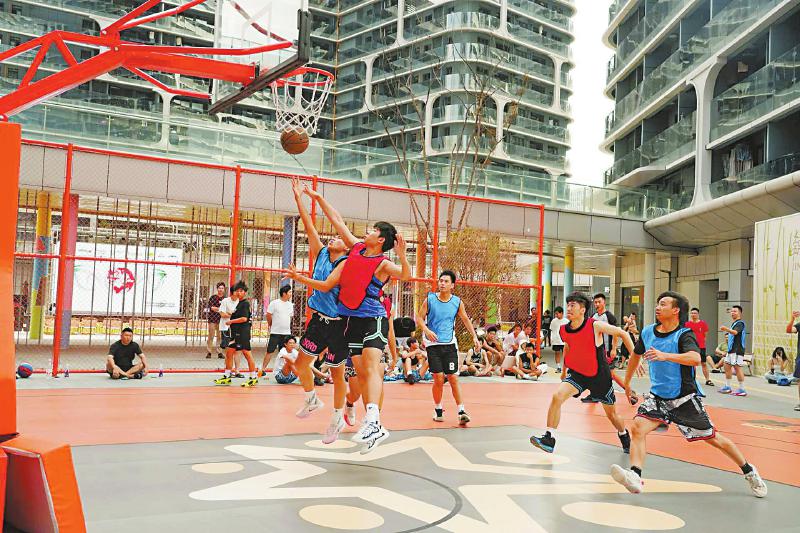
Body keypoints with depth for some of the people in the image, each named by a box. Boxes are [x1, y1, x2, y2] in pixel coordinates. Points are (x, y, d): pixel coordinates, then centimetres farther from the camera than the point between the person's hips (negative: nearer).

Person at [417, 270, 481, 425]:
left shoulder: (457, 302, 1)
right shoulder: (430, 299, -3)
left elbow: (466, 320, 12)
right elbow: (419, 317, 1)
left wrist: (474, 337, 3)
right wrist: (426, 330, -17)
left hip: (450, 344, 1)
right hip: (433, 344, -1)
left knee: (453, 378, -4)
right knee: (439, 379, -5)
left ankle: (461, 411, 1)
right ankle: (438, 409, 15)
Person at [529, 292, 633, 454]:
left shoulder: (595, 325, -23)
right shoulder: (564, 331, -9)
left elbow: (623, 334, -11)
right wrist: (564, 370, 23)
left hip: (600, 375, -2)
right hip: (577, 372, 2)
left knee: (611, 413, 15)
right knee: (557, 396, -23)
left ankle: (624, 435, 48)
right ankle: (549, 439, -16)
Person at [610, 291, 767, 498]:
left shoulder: (684, 335, -17)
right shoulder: (648, 332, 0)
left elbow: (695, 358, -38)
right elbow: (636, 355, 19)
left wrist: (665, 356, -49)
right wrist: (627, 382, 27)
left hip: (685, 399, -4)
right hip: (657, 396, 4)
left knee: (713, 438, 8)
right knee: (638, 428, -20)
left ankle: (749, 472, 31)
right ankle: (635, 477, -26)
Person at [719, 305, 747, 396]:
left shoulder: (740, 323, -10)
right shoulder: (734, 323, 21)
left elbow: (735, 332, -29)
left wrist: (726, 329, -44)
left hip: (737, 350, -10)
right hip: (731, 349, 10)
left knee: (738, 367, -9)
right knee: (727, 366, 14)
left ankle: (742, 389, -6)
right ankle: (727, 387, 23)